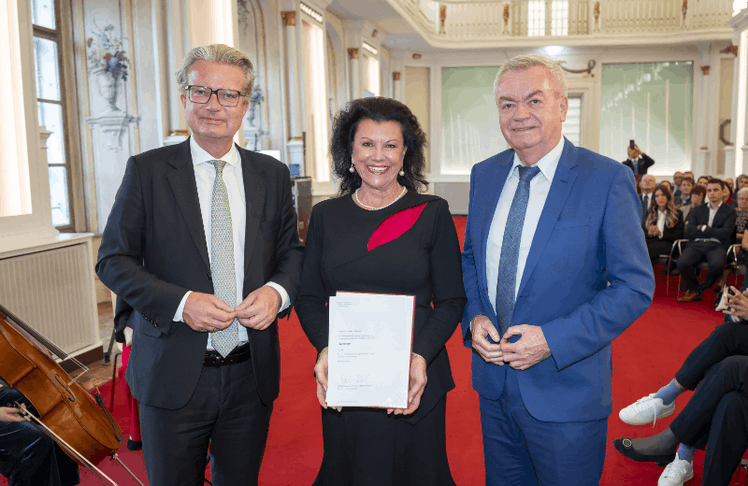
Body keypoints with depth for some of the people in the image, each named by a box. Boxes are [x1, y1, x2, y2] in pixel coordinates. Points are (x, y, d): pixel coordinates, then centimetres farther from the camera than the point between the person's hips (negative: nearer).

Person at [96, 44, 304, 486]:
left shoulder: (273, 175, 4)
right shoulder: (147, 171, -3)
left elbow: (292, 251, 11)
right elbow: (114, 260, -3)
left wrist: (277, 291, -12)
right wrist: (179, 301, -19)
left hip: (251, 375, 3)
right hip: (173, 376, -2)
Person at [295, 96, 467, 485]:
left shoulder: (432, 214, -3)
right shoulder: (325, 216, 4)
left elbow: (451, 301, -3)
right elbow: (309, 299, 5)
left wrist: (421, 356, -18)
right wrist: (325, 348, -13)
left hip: (413, 384, -1)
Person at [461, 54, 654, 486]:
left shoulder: (608, 181, -14)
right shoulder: (485, 175, 4)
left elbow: (636, 285, -13)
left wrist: (553, 339, -21)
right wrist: (474, 317, -6)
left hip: (566, 389, -5)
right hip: (494, 383, 5)